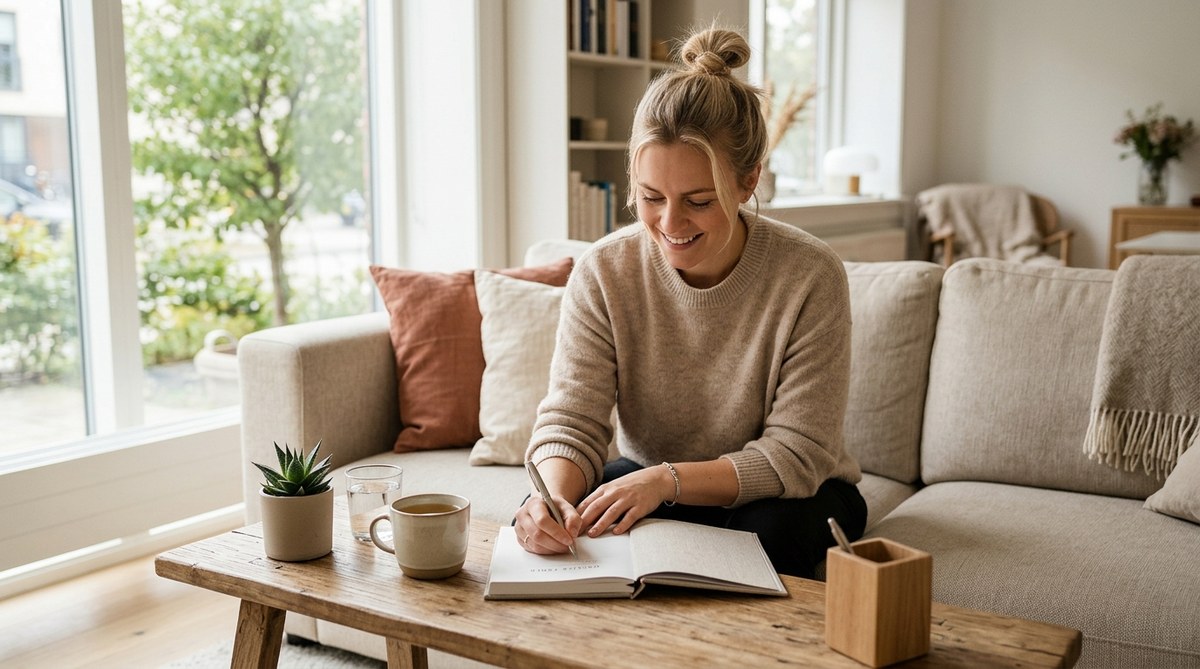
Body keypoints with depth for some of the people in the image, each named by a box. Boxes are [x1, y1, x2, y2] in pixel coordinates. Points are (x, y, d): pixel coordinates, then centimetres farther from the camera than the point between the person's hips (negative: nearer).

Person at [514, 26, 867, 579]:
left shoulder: (810, 277, -22)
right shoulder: (602, 274, -14)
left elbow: (796, 455, -22)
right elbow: (570, 423, -17)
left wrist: (667, 480, -36)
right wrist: (553, 496, -40)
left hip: (791, 492, -1)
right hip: (647, 479, 2)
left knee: (769, 533, -35)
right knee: (542, 524, -25)